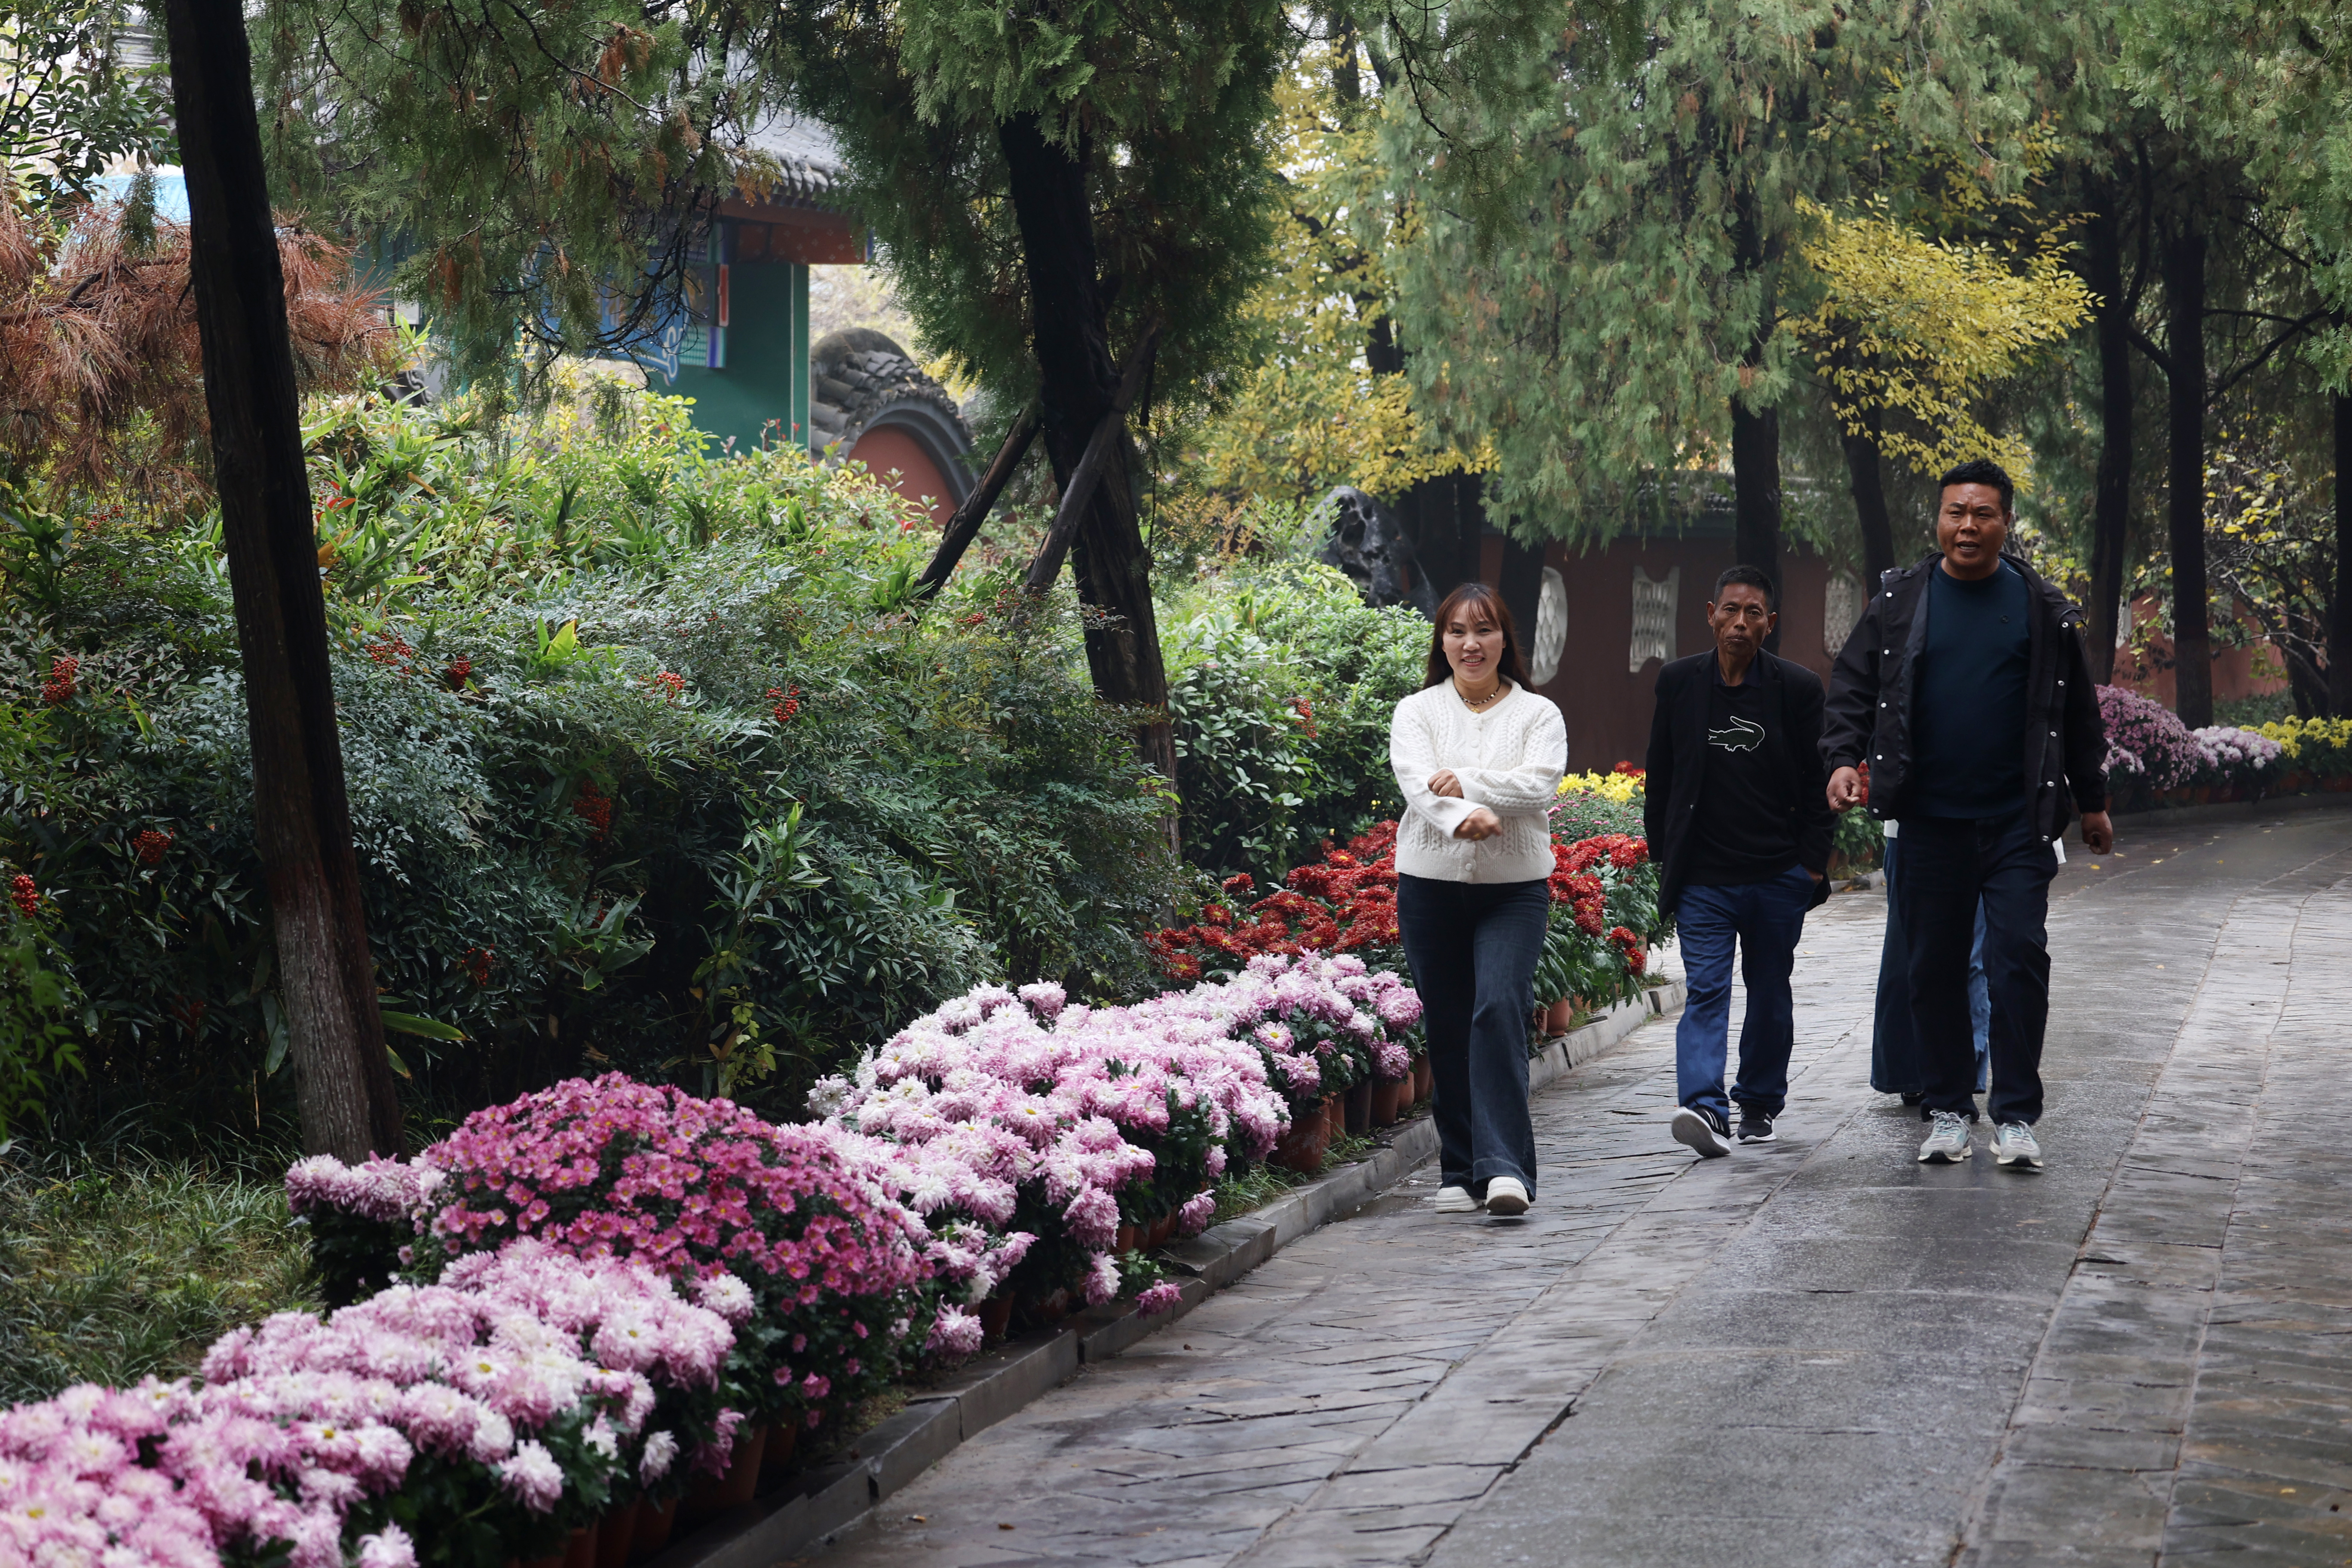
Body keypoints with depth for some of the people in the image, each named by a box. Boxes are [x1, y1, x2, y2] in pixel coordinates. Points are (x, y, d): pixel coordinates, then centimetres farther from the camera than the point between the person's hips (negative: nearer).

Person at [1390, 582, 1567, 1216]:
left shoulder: (1537, 714, 7)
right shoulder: (1417, 712, 7)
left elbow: (1540, 783, -9)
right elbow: (1417, 781, -11)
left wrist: (1467, 783, -19)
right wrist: (1463, 817, -30)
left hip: (1515, 888, -1)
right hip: (1431, 885, 2)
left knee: (1500, 1010, -18)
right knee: (1447, 1027, 4)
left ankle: (1504, 1167, -22)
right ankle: (1460, 1172, 13)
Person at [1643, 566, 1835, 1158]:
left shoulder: (1798, 687, -1)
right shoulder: (1678, 682, 3)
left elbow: (1816, 782, 3)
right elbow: (1660, 778, 10)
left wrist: (1813, 862, -2)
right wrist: (1663, 856, 7)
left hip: (1779, 876, 0)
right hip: (1703, 877, 0)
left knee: (1770, 993, 12)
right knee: (1705, 992, -12)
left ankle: (1760, 1103, 28)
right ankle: (1706, 1109, -24)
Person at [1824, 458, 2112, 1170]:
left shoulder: (2043, 608, 5)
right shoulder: (1899, 600, 5)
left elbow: (2078, 712, 12)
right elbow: (1853, 686, 7)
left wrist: (2092, 802, 14)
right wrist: (1843, 758, -10)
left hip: (2019, 819, -1)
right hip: (1931, 818, 1)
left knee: (2020, 958, -7)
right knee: (1934, 968, 6)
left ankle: (2016, 1116, 0)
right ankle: (1947, 1111, 17)